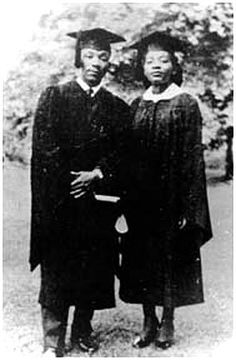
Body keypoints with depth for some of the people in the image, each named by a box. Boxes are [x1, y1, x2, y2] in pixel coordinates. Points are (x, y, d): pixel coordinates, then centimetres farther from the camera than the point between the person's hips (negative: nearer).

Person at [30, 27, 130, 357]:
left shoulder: (118, 108, 10)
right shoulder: (54, 97, 3)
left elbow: (121, 154, 4)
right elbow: (45, 149, -4)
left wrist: (96, 174, -13)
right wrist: (71, 183, -11)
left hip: (98, 200, 3)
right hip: (58, 200, -2)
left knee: (94, 267, 6)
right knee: (56, 268, -1)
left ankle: (83, 331, 21)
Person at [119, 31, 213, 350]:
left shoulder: (185, 104, -4)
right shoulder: (137, 106, 8)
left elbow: (193, 157, -8)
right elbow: (129, 156, 10)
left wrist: (188, 206, -13)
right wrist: (127, 198, 4)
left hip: (171, 195, -4)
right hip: (140, 197, 4)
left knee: (170, 258, 5)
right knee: (143, 260, 8)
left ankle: (168, 323, 20)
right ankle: (149, 322, 21)